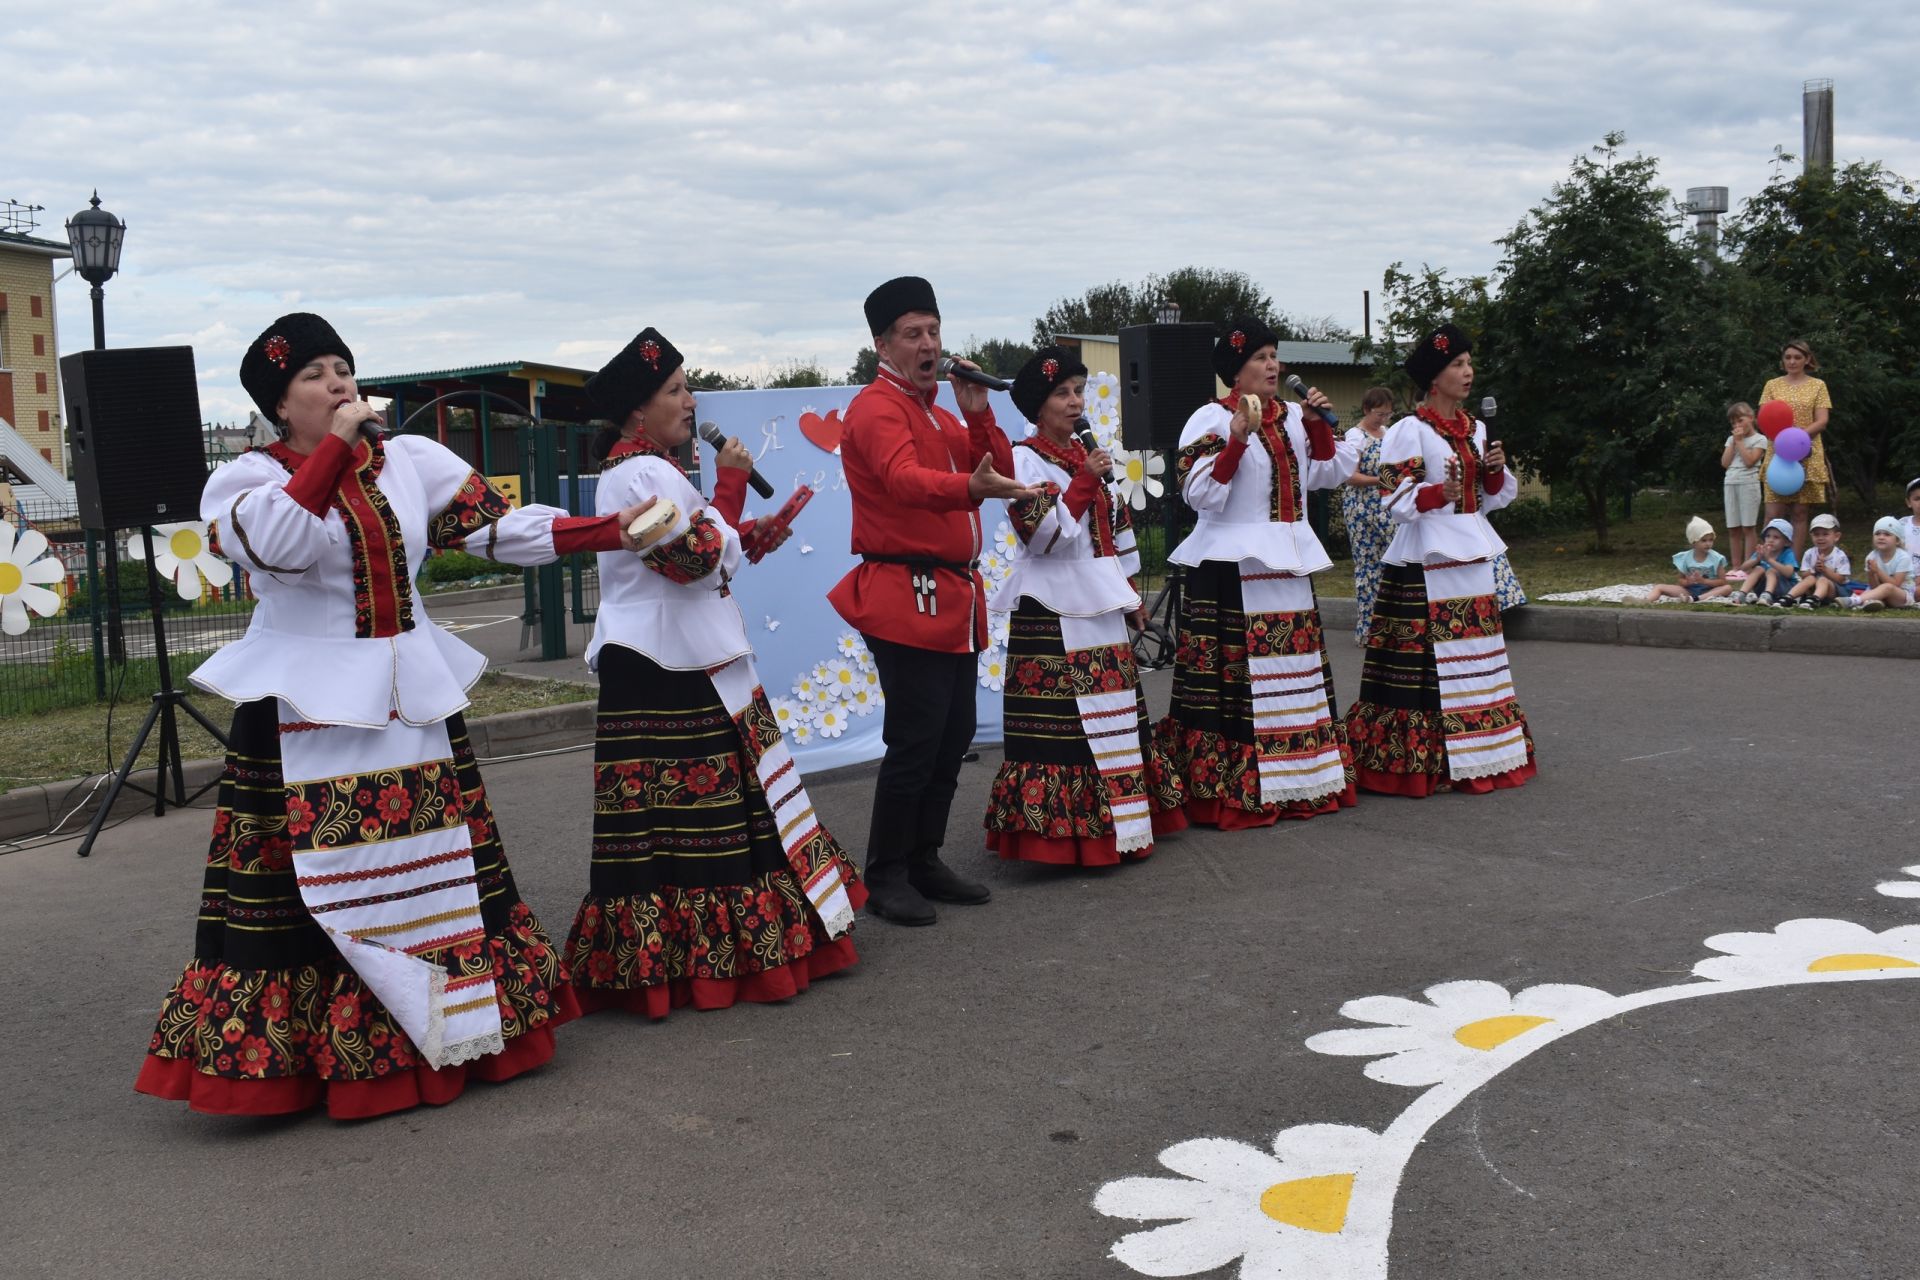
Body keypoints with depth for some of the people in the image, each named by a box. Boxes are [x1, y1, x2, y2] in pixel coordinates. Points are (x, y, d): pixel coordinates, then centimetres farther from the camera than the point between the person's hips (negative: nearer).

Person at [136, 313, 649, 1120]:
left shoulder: (410, 461, 7)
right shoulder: (251, 476, -3)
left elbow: (501, 527, 2)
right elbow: (274, 545, -25)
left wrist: (617, 531, -7)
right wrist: (335, 445, -19)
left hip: (413, 696, 4)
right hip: (307, 711, -4)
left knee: (436, 871, 10)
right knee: (318, 885, -4)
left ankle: (456, 1026, 22)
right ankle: (311, 1051, 8)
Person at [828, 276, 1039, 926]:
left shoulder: (936, 409, 21)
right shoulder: (876, 408, -9)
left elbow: (999, 474, 15)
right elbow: (905, 478, -29)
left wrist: (977, 413, 0)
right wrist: (973, 487, -47)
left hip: (956, 597, 9)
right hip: (906, 598, -9)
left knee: (953, 738, 11)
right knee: (915, 743, -9)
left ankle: (924, 861, 22)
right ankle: (884, 878, 1)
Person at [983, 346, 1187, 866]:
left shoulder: (1087, 454, 16)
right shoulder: (1024, 459, -7)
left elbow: (1117, 530, 20)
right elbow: (1043, 534, -18)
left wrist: (1131, 596, 19)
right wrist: (1084, 481, -18)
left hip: (1099, 605, 8)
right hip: (1052, 611, -8)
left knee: (1113, 713, 11)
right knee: (1060, 720, -9)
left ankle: (1118, 818, 21)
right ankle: (1063, 828, -4)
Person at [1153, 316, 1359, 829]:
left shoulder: (1291, 417, 13)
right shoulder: (1212, 419, -6)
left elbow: (1330, 473, 15)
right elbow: (1201, 494, -16)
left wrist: (1318, 423, 2)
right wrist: (1238, 437, -24)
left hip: (1289, 564, 7)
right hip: (1232, 569, -7)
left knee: (1294, 674, 11)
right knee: (1235, 678, -8)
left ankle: (1300, 778, 21)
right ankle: (1232, 791, -2)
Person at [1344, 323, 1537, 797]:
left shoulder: (1475, 429, 14)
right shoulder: (1410, 431, -7)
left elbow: (1491, 498, 18)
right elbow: (1399, 501, -12)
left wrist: (1497, 470, -1)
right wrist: (1441, 493, -28)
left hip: (1473, 556, 7)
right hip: (1425, 563, -7)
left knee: (1475, 654, 10)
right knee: (1424, 663, -9)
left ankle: (1480, 755, 17)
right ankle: (1419, 762, -4)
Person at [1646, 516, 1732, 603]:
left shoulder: (1716, 558, -5)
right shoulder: (1685, 558, 0)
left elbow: (1722, 581, -6)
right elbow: (1681, 580, 5)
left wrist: (1703, 581, -19)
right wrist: (1688, 582, -19)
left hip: (1708, 590, -2)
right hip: (1689, 590, 2)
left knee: (1728, 587, -32)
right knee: (1659, 587, -11)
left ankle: (1696, 598, -46)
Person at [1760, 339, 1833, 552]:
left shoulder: (1817, 386, 8)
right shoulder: (1772, 385, 11)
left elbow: (1822, 422, 0)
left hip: (1807, 457, 0)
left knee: (1800, 514, 0)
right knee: (1773, 514, -7)